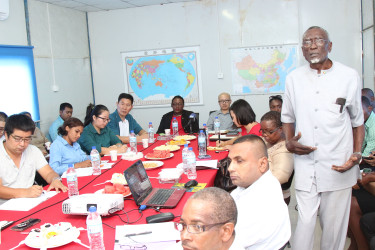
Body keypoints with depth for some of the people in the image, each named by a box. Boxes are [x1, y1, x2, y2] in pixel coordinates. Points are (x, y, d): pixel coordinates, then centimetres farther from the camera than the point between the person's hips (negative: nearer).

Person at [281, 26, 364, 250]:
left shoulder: (349, 76, 2)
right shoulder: (294, 78, 7)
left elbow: (357, 121, 8)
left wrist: (357, 153, -6)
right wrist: (289, 142, -2)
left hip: (338, 167, -1)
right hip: (305, 166, 1)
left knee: (334, 225, 8)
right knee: (305, 222, 3)